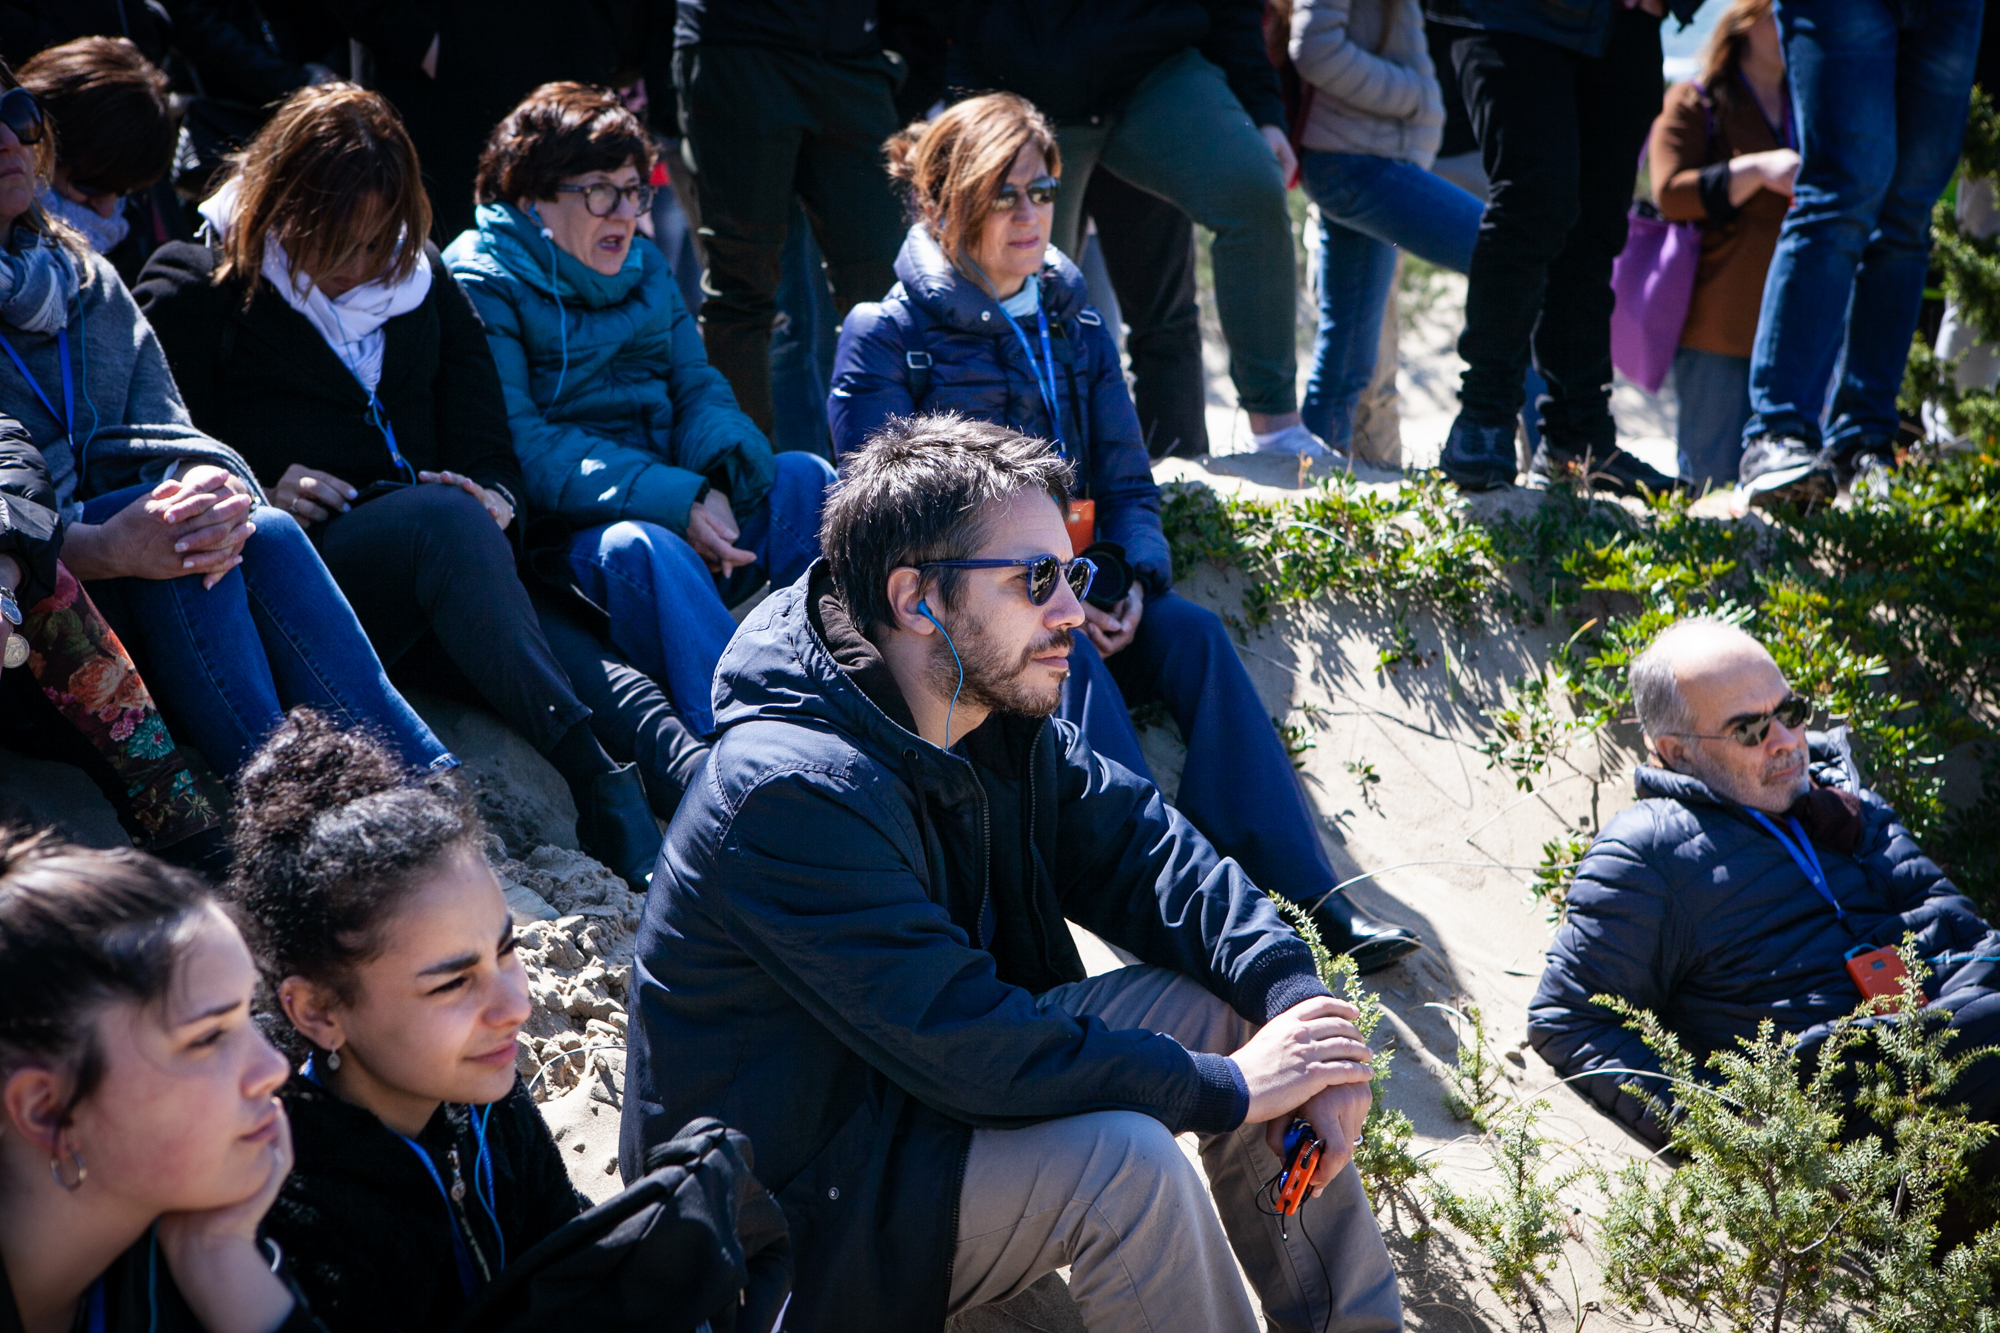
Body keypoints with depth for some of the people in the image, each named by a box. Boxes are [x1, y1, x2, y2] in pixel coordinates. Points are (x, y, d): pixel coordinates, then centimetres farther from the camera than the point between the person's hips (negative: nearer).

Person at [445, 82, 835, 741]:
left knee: (805, 479, -16)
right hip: (561, 533, -6)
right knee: (638, 548, -37)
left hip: (680, 513, 7)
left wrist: (716, 483, -15)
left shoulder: (643, 266, 19)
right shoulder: (482, 283, -4)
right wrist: (671, 503, -25)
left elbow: (697, 387, 10)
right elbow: (521, 449, -15)